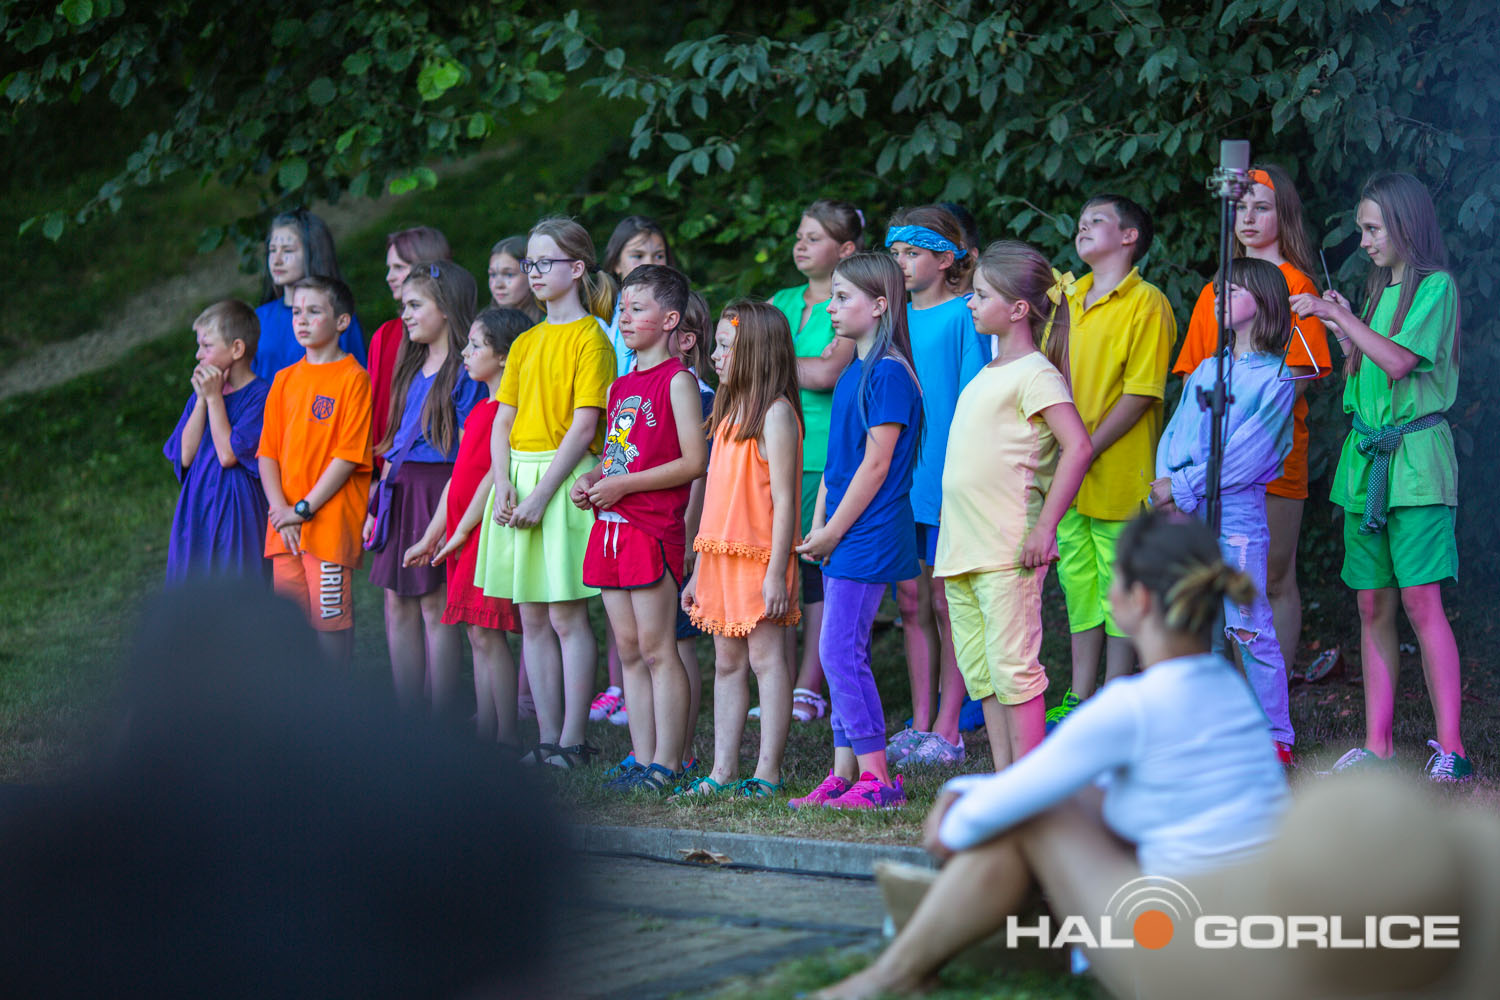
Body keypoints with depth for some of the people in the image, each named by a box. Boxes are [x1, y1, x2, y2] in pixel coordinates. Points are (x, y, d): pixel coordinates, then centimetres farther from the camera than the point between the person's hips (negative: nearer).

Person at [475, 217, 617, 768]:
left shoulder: (590, 338, -6)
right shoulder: (525, 343, 15)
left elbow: (584, 425, -13)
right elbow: (503, 421, 12)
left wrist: (542, 493, -18)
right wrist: (503, 484, -5)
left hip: (566, 478, -7)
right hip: (518, 477, 7)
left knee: (566, 616, -6)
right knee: (532, 619, 7)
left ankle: (573, 741, -2)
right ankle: (547, 738, 12)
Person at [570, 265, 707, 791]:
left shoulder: (677, 381, -8)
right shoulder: (620, 385, 17)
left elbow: (694, 461, -14)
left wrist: (623, 484, -15)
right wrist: (591, 479, 5)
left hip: (653, 528, -8)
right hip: (610, 528, 8)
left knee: (657, 649, -6)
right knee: (629, 652, 9)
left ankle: (666, 763, -2)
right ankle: (642, 759, 13)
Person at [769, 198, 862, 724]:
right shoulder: (780, 302, 17)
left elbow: (828, 372, -15)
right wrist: (807, 368, -4)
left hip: (828, 454, -5)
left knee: (822, 567, -3)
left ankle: (809, 689, 2)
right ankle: (781, 687, 9)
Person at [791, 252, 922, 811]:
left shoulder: (889, 374, -14)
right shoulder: (854, 373, 15)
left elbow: (876, 464, -17)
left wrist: (833, 532, -14)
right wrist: (817, 529, 12)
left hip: (868, 536, -10)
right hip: (842, 537, 10)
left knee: (840, 652, -11)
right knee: (844, 655, 10)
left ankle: (876, 778, -7)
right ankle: (844, 774, 14)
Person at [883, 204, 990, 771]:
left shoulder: (962, 317, -6)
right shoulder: (897, 319, 12)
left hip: (948, 484, -6)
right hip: (899, 483, 6)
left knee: (946, 606, -1)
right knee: (912, 605, 9)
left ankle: (947, 730, 5)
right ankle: (920, 727, 16)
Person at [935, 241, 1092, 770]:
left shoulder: (1034, 373, -9)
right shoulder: (989, 374, 18)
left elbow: (1079, 447, -20)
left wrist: (1044, 528, -22)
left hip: (1008, 548, -9)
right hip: (963, 547, 9)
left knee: (1011, 667, -9)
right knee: (979, 670, 10)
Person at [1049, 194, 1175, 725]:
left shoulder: (1146, 303, -8)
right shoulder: (1067, 296, 13)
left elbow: (1140, 393, -13)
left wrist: (1087, 450, -17)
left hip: (1118, 475, -7)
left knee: (1121, 590, 0)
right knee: (1079, 584, 12)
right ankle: (1080, 698, 20)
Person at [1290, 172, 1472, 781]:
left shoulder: (1435, 287, -5)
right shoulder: (1378, 291, 18)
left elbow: (1399, 362, -16)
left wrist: (1340, 317, -12)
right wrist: (1344, 329, 6)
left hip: (1415, 456, -8)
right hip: (1366, 456, 8)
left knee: (1420, 598, -13)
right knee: (1373, 605, 5)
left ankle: (1451, 748, -14)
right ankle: (1377, 744, 7)